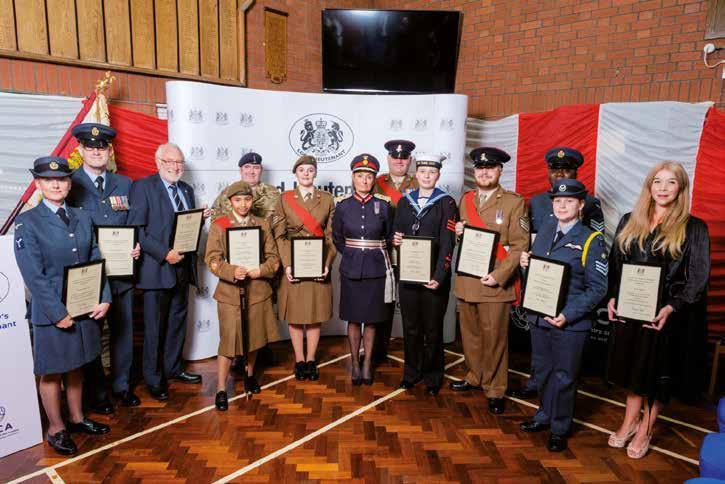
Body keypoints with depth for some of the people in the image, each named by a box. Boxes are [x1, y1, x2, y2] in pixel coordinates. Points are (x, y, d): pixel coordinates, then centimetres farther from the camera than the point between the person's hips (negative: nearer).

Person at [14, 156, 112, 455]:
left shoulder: (82, 218, 7)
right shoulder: (27, 223, -8)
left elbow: (96, 262, 5)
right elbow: (33, 275, -13)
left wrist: (104, 299, -5)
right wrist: (58, 313, -16)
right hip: (51, 312, -4)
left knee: (76, 366, 18)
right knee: (51, 372, 11)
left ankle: (77, 418, 35)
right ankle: (56, 429, 27)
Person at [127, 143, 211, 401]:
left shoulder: (187, 189, 14)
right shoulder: (143, 187, -7)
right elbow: (136, 229, -14)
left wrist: (200, 218, -3)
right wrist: (164, 253, -21)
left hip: (182, 266, 7)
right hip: (157, 268, -6)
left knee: (178, 321, 16)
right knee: (155, 327, 4)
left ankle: (173, 368, 32)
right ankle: (154, 379, 19)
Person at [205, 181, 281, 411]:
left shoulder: (262, 225, 7)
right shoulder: (219, 225, 0)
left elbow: (273, 258, 4)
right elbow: (212, 258, -7)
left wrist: (260, 270, -15)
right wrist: (232, 272, -22)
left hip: (258, 290, 3)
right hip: (230, 291, -3)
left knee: (254, 336, 16)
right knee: (229, 340, -2)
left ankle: (249, 374, 39)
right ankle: (221, 390, 11)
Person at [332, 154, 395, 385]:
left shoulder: (384, 204, -2)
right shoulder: (343, 205, 0)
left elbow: (390, 237, 9)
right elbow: (337, 238, 10)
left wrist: (374, 254, 8)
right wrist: (353, 255, 8)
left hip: (376, 270, 0)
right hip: (351, 270, 0)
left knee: (371, 320, 9)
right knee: (353, 319, 8)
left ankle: (367, 364, 23)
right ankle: (355, 364, 23)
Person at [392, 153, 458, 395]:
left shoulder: (446, 203, -3)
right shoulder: (404, 202, 10)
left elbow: (447, 244, -10)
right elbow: (396, 234, 16)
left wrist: (439, 276, -19)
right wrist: (395, 241, -8)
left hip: (434, 276, -3)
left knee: (433, 328, 8)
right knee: (410, 327, 12)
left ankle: (433, 377, 25)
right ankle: (412, 372, 29)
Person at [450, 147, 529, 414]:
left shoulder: (514, 202, -4)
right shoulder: (465, 199, 13)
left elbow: (519, 245, -9)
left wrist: (498, 276, -18)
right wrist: (458, 232, -1)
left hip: (495, 282, -5)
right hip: (466, 280, 5)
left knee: (494, 337, 2)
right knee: (469, 334, 14)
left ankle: (495, 389, 17)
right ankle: (475, 377, 32)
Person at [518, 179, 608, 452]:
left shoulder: (591, 240, -9)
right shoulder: (544, 231, 7)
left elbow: (598, 288, -12)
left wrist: (568, 315, -20)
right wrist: (525, 263, -6)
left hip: (570, 322, -5)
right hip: (539, 316, 5)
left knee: (564, 376, 9)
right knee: (542, 370, 18)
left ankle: (560, 429, 28)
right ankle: (545, 415, 40)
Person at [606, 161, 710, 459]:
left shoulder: (693, 229, -5)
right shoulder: (630, 222, 6)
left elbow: (698, 277, -8)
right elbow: (614, 264, 10)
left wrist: (671, 308, -19)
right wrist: (612, 297, -2)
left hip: (666, 314, -3)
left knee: (658, 372, 9)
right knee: (633, 367, 16)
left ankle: (645, 430, 29)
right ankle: (630, 422, 34)